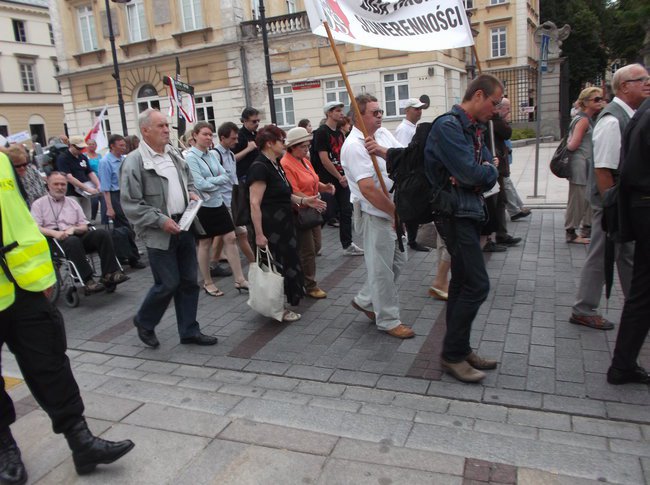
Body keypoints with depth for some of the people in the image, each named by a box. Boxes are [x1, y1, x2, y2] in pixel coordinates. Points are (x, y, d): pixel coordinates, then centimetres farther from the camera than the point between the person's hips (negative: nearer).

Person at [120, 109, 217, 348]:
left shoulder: (174, 154, 10)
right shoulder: (134, 162, -12)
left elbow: (188, 180, 25)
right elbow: (130, 204, -14)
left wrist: (192, 192, 4)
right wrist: (161, 221, -18)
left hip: (184, 227, 7)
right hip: (160, 233, -7)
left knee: (189, 281, 10)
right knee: (168, 284, -1)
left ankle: (189, 330, 23)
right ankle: (144, 321, 26)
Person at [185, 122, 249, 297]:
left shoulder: (212, 154, 7)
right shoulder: (190, 157, -12)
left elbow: (226, 177, 1)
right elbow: (200, 184, -20)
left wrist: (210, 182, -14)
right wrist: (217, 181, -8)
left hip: (218, 202, 6)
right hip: (202, 205, -6)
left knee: (230, 238, 5)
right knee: (205, 244, 6)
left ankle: (239, 280, 13)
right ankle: (207, 283, 21)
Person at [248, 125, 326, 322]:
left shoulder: (275, 165, 11)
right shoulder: (260, 167, -18)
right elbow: (255, 203, -22)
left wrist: (303, 200, 8)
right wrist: (259, 234, -24)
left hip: (283, 224, 10)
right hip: (270, 228, -10)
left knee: (287, 263, 16)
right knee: (274, 267, 2)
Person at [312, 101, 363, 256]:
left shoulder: (339, 133, 14)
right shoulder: (321, 132, -10)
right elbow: (324, 159, -16)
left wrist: (346, 175, 3)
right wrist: (339, 177, -11)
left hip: (342, 179, 8)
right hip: (327, 181, -8)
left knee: (346, 211, 7)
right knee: (326, 214, -4)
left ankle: (347, 245, 16)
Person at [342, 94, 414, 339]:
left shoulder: (383, 134, 8)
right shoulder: (354, 145, -17)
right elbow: (368, 189, -24)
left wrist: (382, 151, -24)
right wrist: (396, 213, -17)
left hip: (395, 210, 9)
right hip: (376, 214, -9)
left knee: (397, 260, 18)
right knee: (382, 268, 2)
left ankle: (365, 300, 33)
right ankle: (388, 320, 17)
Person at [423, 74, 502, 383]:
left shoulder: (474, 128, 16)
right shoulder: (448, 126, -14)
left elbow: (488, 176, 13)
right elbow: (471, 172, -22)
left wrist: (484, 173, -9)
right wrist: (489, 170, -1)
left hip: (470, 212, 10)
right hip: (455, 214, -10)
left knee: (462, 282, 14)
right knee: (477, 284, -10)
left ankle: (459, 349, 25)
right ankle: (452, 355, 3)